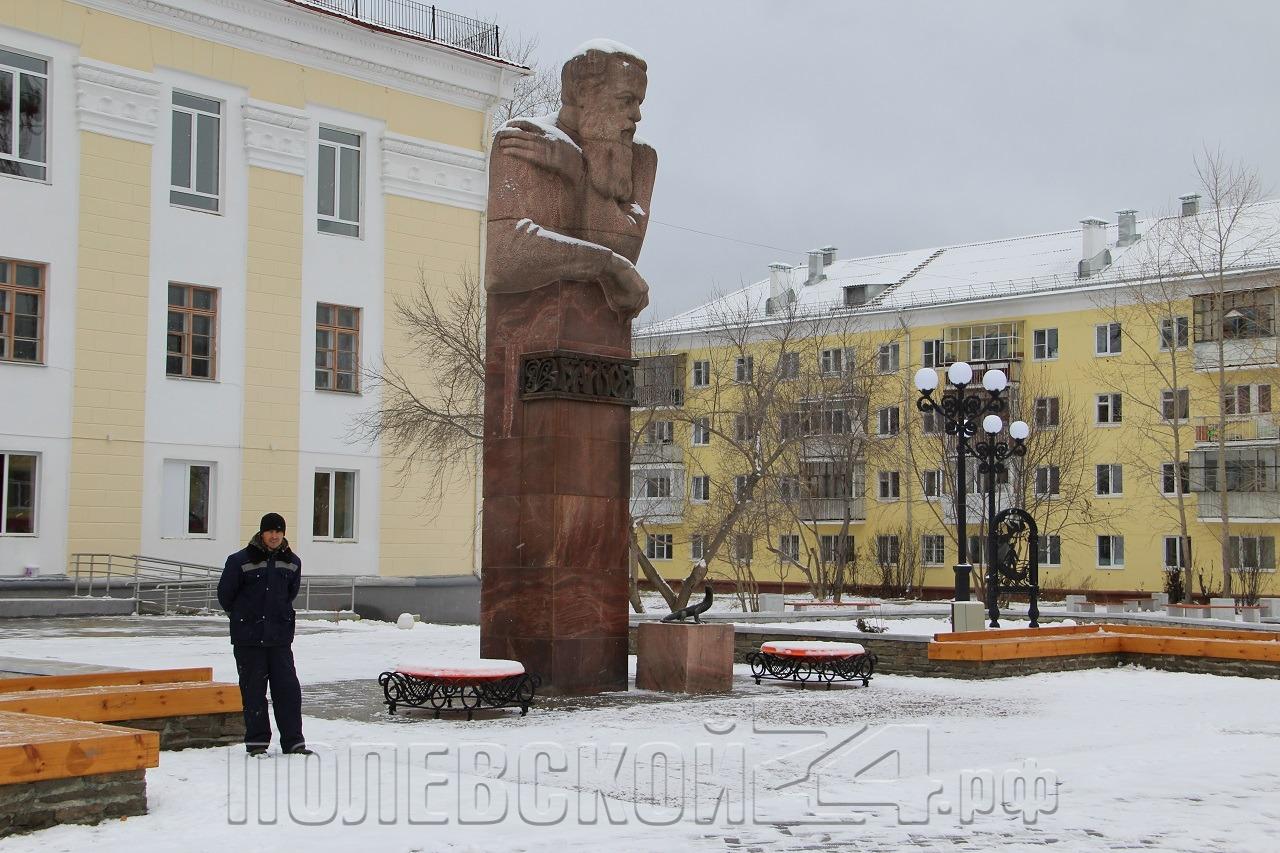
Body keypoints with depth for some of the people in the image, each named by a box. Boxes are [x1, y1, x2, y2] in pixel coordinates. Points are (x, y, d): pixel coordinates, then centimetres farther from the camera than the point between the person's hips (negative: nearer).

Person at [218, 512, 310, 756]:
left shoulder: (292, 562, 6)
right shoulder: (240, 561, -7)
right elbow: (225, 594, 5)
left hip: (281, 636, 3)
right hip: (248, 637, -3)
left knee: (288, 688, 0)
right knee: (253, 690, 2)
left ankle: (293, 741, 6)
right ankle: (257, 742, 10)